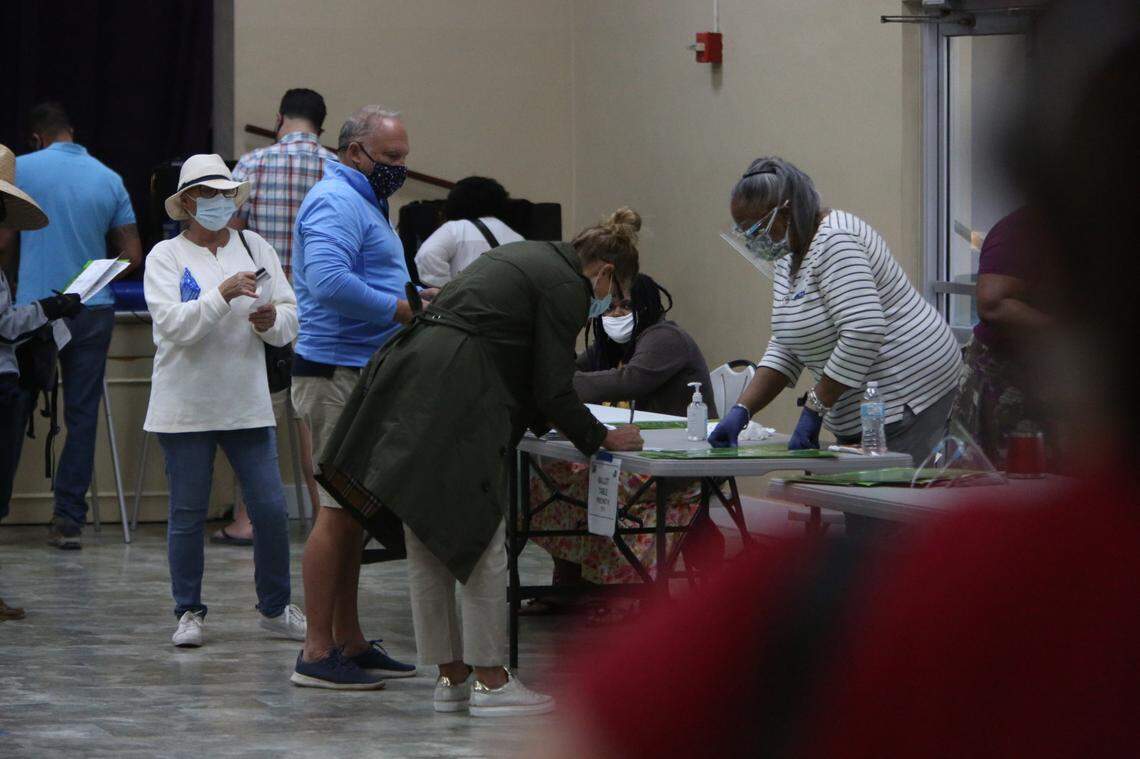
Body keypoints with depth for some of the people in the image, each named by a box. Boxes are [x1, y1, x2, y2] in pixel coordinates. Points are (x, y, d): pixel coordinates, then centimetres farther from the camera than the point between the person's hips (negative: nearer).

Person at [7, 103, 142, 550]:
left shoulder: (23, 170, -3)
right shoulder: (109, 180, 6)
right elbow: (133, 256, 6)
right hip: (94, 311, 2)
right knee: (82, 416, 4)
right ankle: (69, 521, 1)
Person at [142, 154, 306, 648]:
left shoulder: (255, 248, 9)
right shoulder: (166, 256, -1)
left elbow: (290, 319, 8)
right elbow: (173, 324, -16)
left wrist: (273, 320, -14)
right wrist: (223, 294, -26)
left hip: (247, 402, 3)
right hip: (185, 406, -2)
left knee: (271, 509, -1)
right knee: (188, 514, 3)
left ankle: (275, 608, 12)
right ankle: (188, 612, 14)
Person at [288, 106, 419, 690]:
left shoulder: (359, 203, 22)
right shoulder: (336, 203, -13)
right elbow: (329, 281, -27)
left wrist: (416, 302, 14)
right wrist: (403, 310, -22)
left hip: (360, 376, 11)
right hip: (339, 375, -11)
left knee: (351, 512, 13)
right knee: (339, 511, -11)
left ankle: (350, 643, 18)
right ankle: (318, 653, -11)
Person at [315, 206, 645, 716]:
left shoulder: (527, 257, 25)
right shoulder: (566, 289, -2)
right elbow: (553, 391, -3)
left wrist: (540, 419, 38)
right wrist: (601, 439, 10)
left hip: (407, 382, 10)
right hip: (453, 396, -10)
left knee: (425, 544, 11)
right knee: (480, 539, -2)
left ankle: (450, 675, 18)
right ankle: (490, 680, 1)